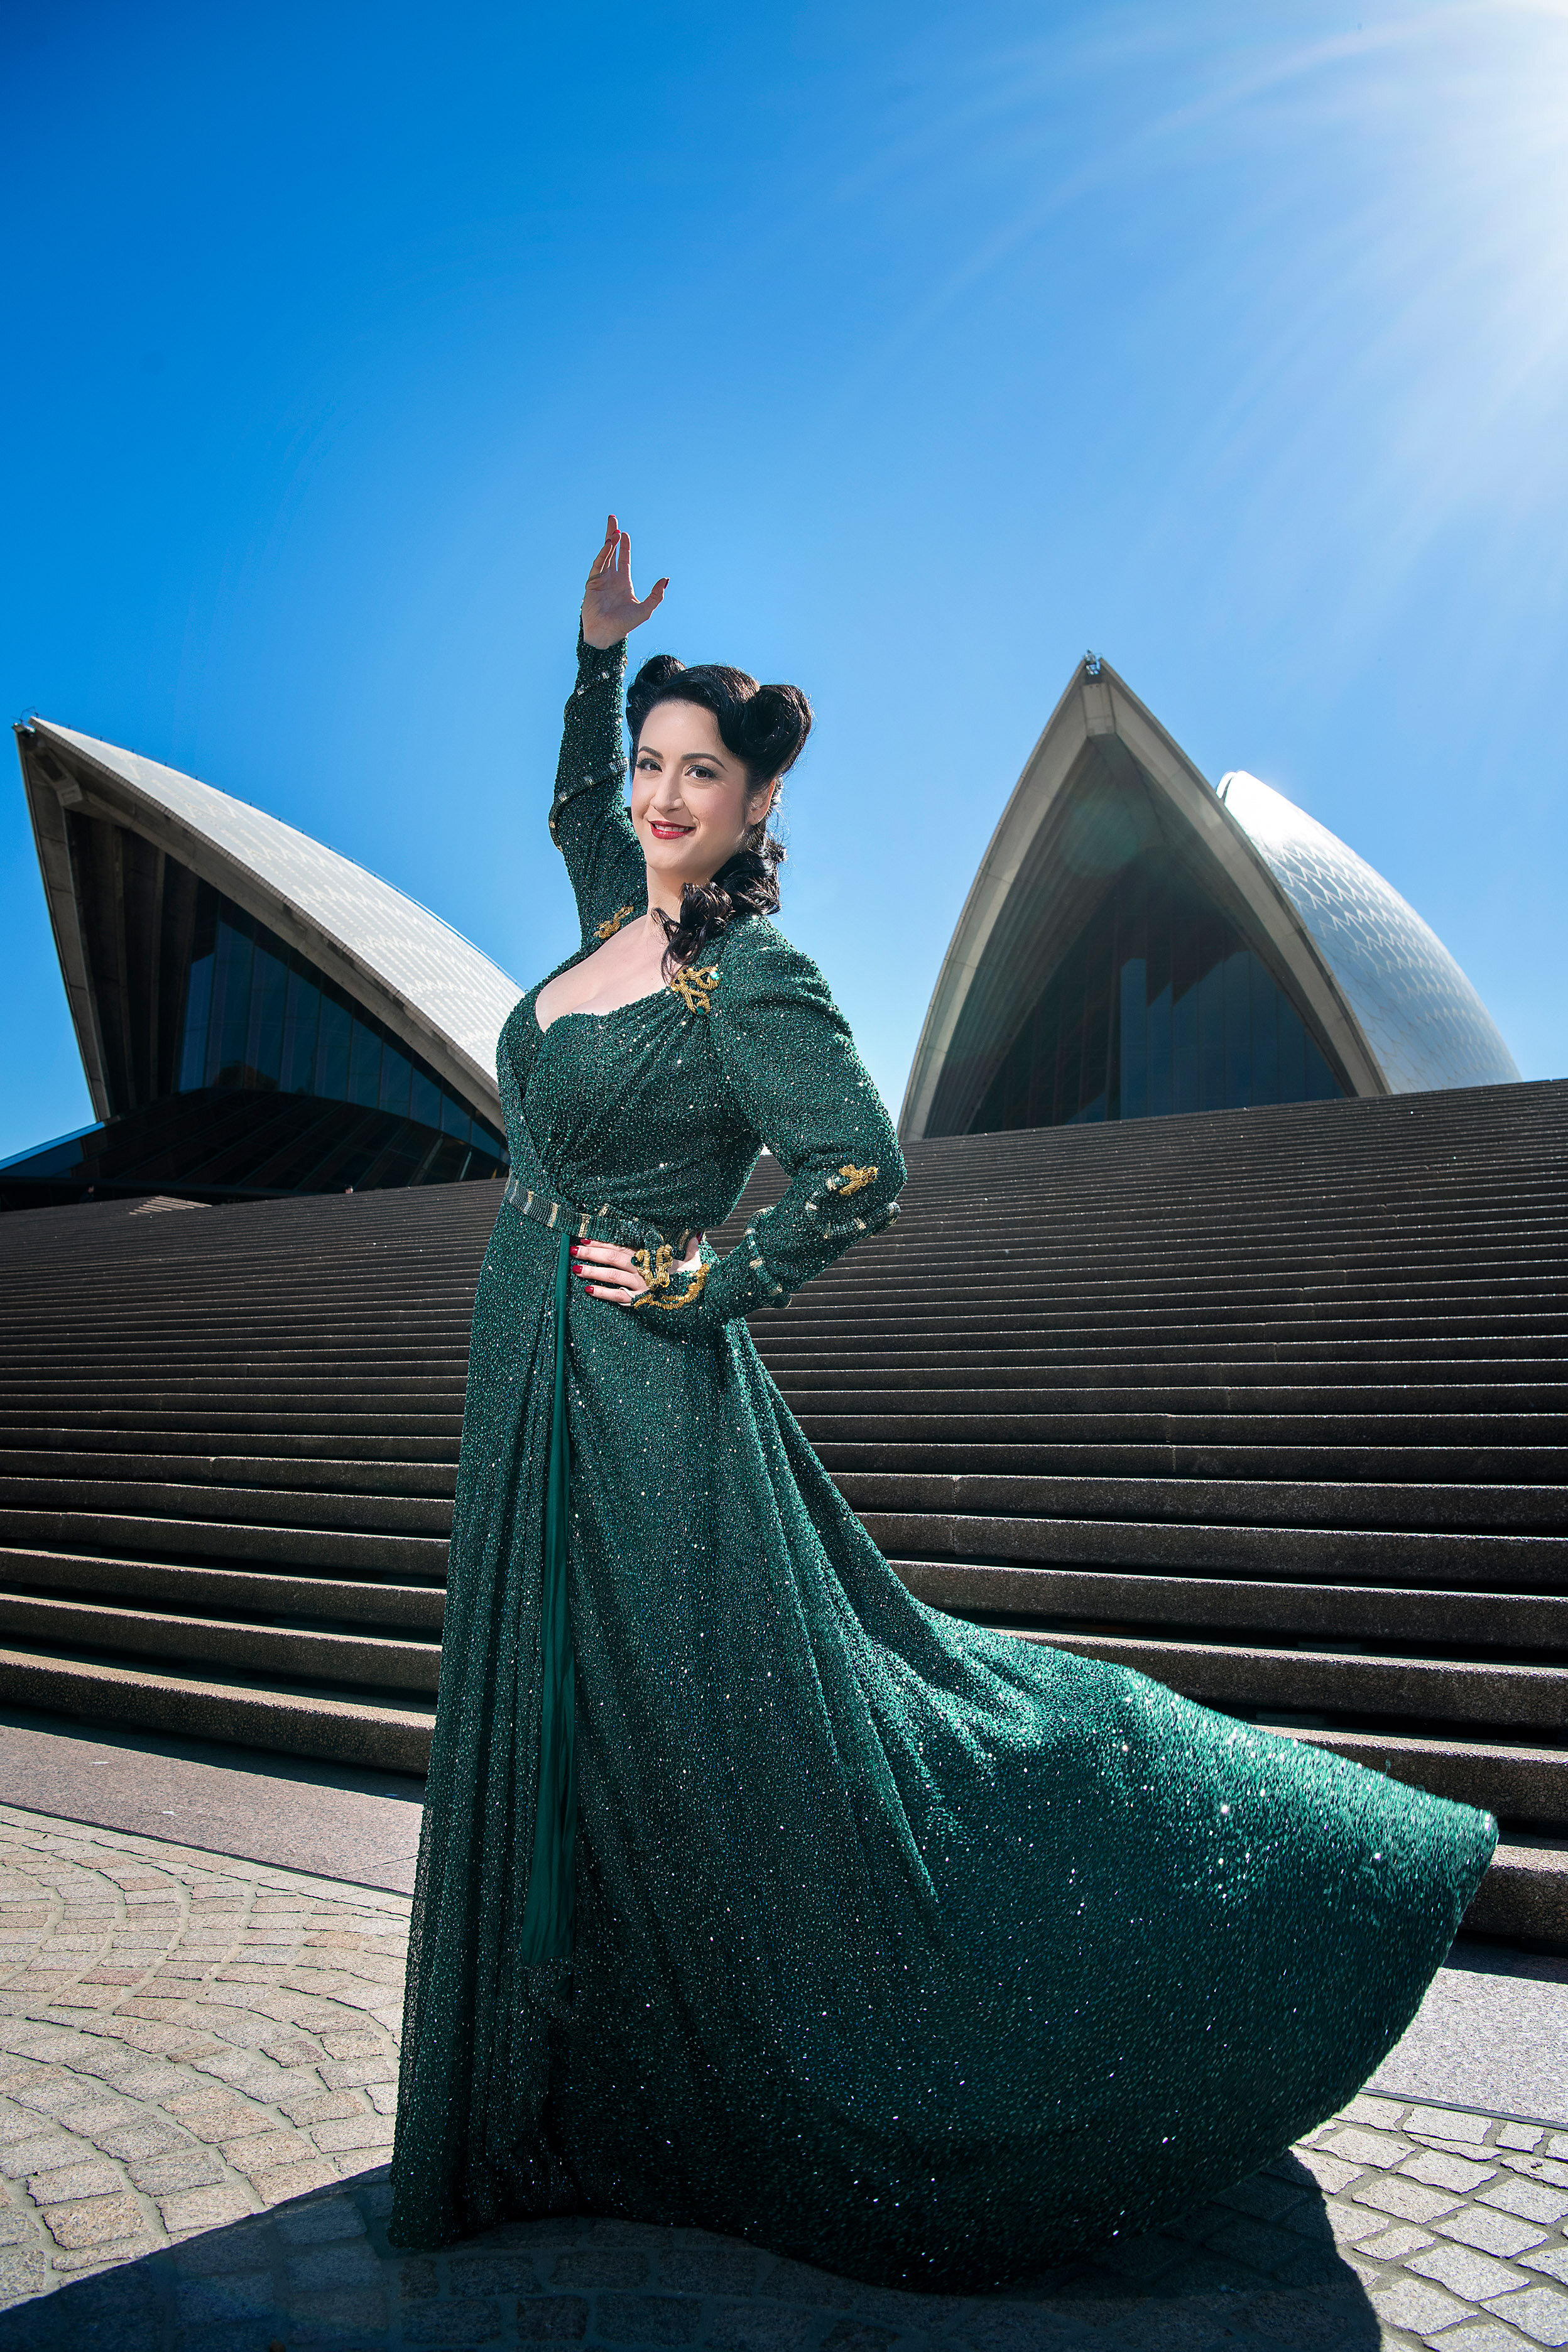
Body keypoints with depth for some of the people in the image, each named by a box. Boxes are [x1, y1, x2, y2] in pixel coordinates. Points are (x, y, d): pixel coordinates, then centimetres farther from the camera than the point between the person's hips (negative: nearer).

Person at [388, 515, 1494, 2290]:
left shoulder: (748, 979, -16)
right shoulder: (619, 917, 9)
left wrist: (699, 1282, -14)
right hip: (537, 1403, 9)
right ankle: (598, 2097, 39)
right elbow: (572, 805, 30)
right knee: (556, 1750, 19)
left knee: (723, 1753, 3)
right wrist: (597, 649, 22)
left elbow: (862, 1177, -20)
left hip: (645, 1409, -9)